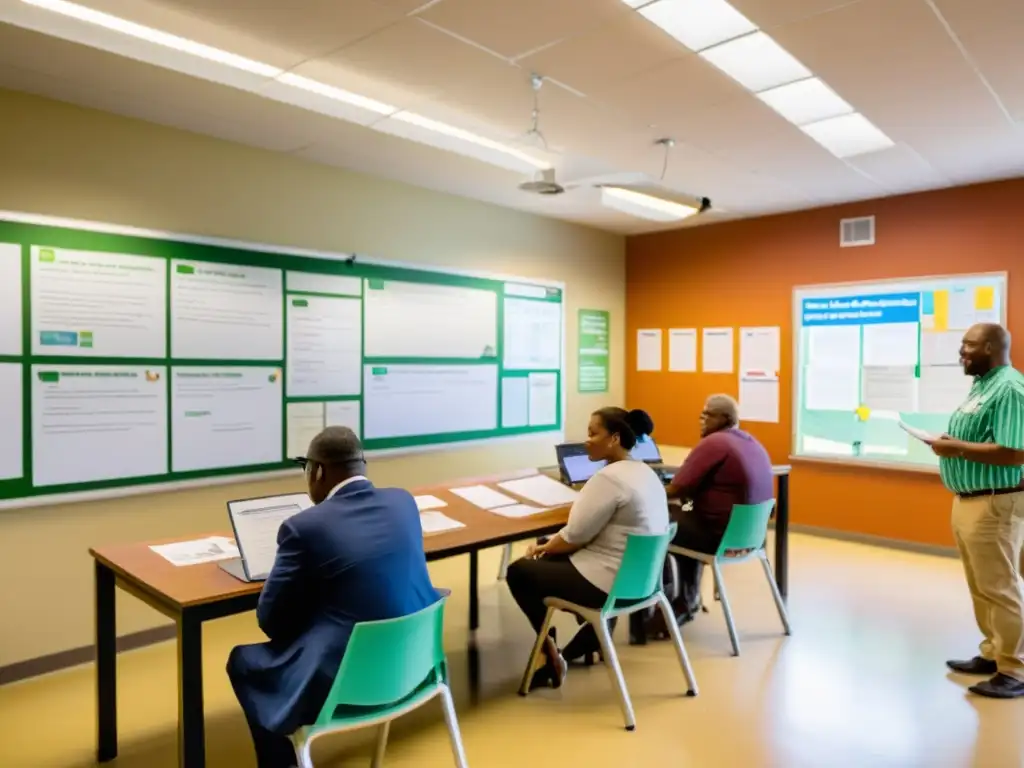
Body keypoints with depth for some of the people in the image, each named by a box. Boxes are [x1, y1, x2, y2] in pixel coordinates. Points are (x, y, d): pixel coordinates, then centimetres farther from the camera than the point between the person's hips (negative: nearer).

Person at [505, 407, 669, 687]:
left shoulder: (609, 478, -21)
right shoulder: (646, 473, 8)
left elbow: (575, 536, -18)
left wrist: (543, 548, 2)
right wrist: (550, 545, 10)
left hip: (610, 584, -9)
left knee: (519, 571, 6)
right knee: (553, 560, 28)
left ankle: (550, 650, 17)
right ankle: (564, 654, 26)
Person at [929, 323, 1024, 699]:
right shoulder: (983, 385, 14)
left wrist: (957, 448, -20)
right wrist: (950, 443, 5)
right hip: (969, 501, 10)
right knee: (981, 587, 17)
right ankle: (992, 653, 28)